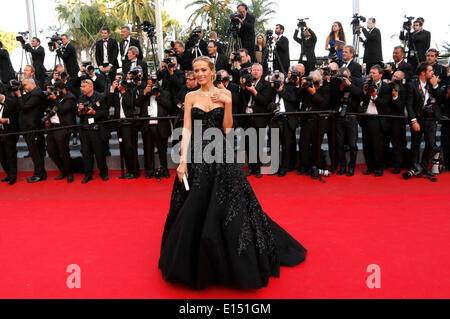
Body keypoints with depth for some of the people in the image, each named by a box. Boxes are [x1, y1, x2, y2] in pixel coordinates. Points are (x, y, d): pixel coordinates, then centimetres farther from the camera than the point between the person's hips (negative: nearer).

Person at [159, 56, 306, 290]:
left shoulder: (224, 94, 4)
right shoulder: (190, 97, 6)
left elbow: (227, 128, -3)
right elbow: (187, 129, -2)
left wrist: (227, 103, -15)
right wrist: (183, 160, -12)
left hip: (220, 155, -1)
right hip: (196, 155, 1)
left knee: (227, 207, -1)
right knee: (193, 211, 5)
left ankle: (235, 263, 19)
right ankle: (195, 264, 27)